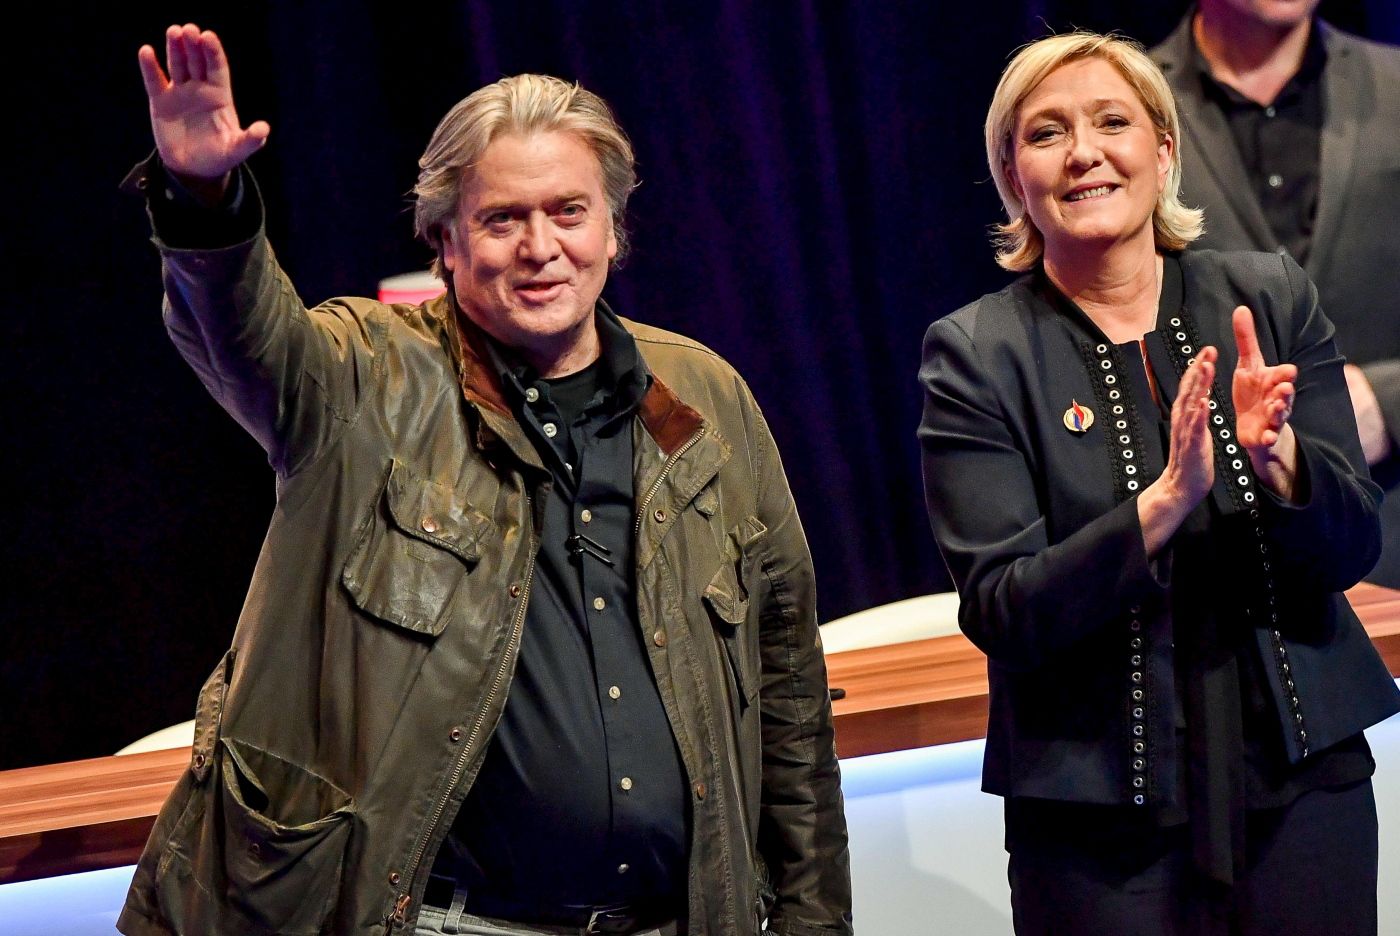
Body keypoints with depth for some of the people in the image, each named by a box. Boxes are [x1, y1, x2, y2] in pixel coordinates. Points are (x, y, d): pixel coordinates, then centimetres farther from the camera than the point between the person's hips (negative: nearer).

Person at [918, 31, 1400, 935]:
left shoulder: (1274, 299, 2)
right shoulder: (977, 356, -5)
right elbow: (1001, 615, -12)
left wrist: (1275, 457, -19)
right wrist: (1167, 500, -24)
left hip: (1306, 784, 3)